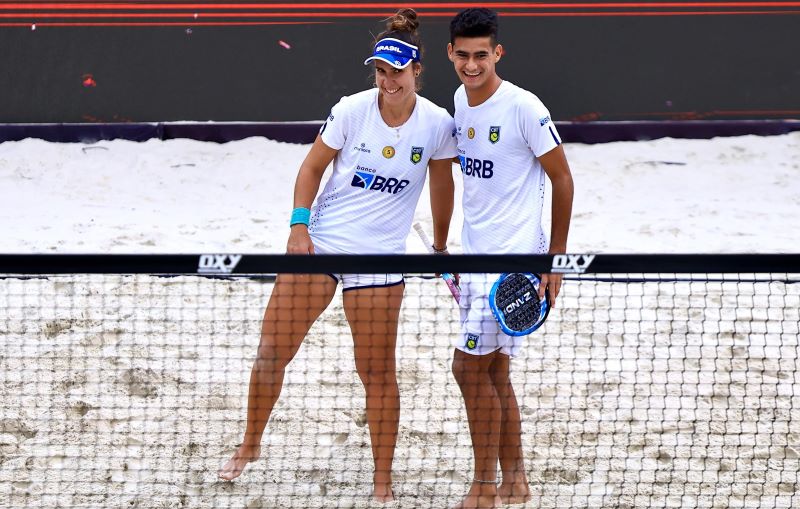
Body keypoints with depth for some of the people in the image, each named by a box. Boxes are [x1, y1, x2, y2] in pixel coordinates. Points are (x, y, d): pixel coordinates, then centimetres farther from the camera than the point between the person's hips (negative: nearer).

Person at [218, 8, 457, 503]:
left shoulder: (437, 123, -7)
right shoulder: (353, 110, -9)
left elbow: (443, 184, 9)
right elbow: (313, 167, 1)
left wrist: (440, 245, 15)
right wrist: (299, 225, -8)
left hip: (380, 258, -1)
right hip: (319, 242, 1)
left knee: (378, 371, 2)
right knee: (272, 350, 1)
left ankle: (383, 481, 13)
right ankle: (250, 446, 23)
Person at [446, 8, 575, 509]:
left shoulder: (523, 108, -15)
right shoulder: (460, 100, 7)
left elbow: (562, 179, -9)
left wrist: (555, 260, -9)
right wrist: (452, 251, 20)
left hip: (514, 257, -8)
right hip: (476, 256, 8)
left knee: (470, 365, -9)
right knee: (493, 371, 11)